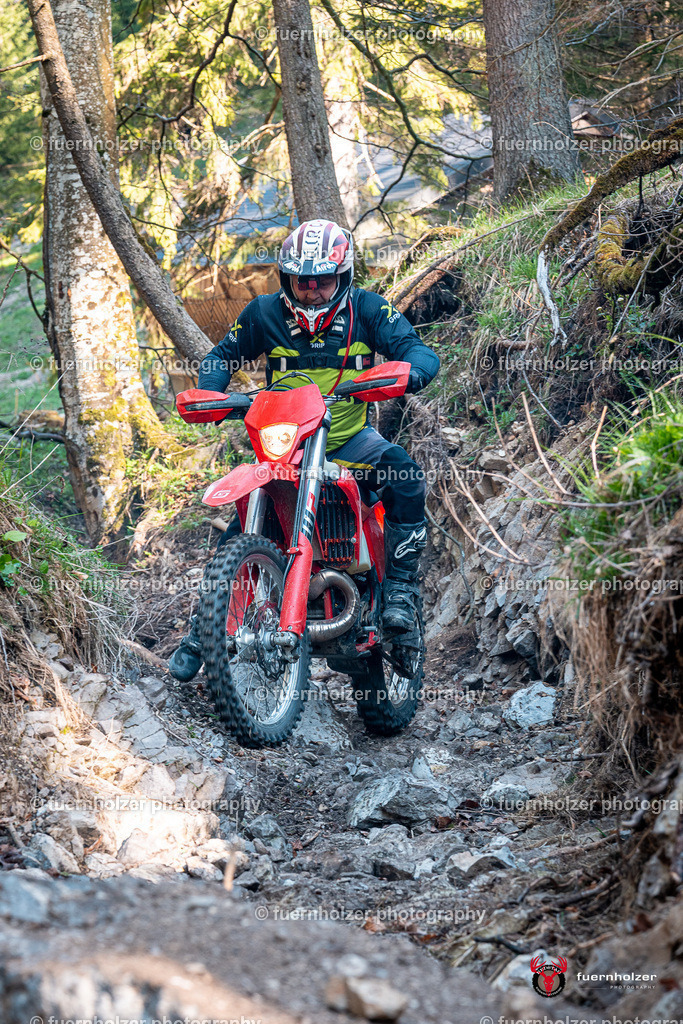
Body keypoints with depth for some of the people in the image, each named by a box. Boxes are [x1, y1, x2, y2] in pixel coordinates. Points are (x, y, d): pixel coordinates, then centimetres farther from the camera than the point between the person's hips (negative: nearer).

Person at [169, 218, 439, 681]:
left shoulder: (366, 309, -5)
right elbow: (222, 356, 13)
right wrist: (210, 392, -9)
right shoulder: (265, 312, 0)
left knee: (405, 476, -30)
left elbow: (419, 351, -13)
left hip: (349, 439, -1)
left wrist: (408, 372, -37)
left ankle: (401, 585, -17)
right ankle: (202, 628, 8)